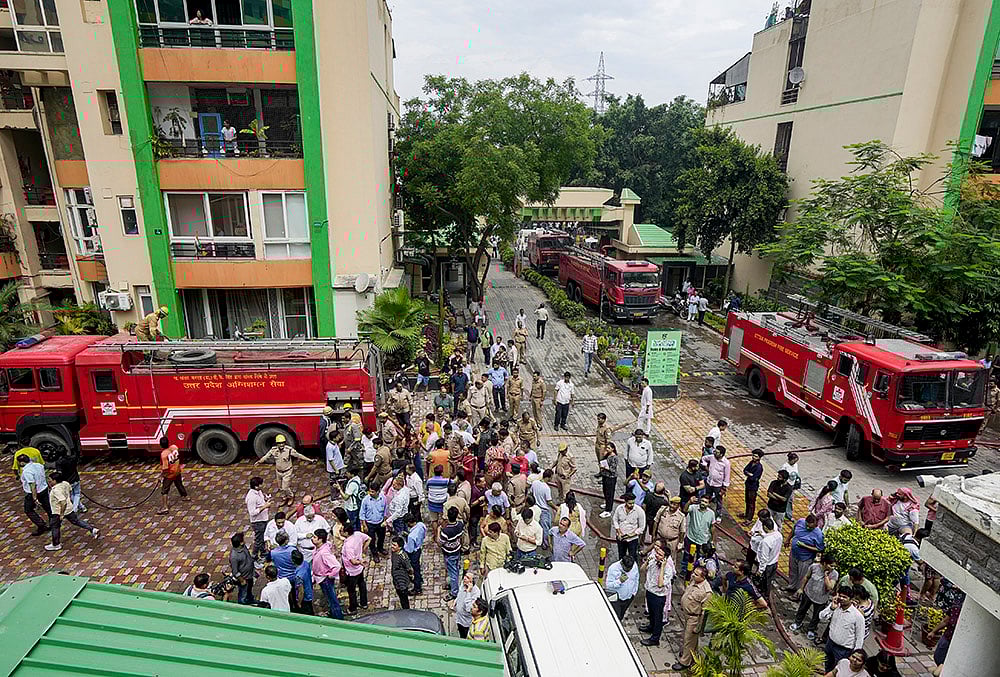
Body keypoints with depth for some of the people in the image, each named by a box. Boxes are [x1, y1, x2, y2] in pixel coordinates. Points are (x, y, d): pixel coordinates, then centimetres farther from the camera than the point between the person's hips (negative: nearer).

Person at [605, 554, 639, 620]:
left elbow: (636, 579, 7)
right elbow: (608, 585, -25)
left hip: (629, 597, 5)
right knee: (616, 618, -4)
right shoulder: (613, 569, -27)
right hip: (616, 598, -5)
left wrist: (634, 592, 9)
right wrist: (619, 581, -38)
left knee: (621, 616, 23)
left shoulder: (634, 566, -12)